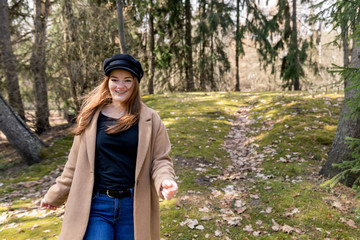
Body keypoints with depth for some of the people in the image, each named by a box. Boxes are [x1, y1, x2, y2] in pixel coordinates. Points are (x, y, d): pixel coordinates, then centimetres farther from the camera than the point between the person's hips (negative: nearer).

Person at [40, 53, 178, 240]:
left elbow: (160, 160, 0)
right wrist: (55, 195, 16)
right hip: (95, 205, 0)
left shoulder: (150, 119, -2)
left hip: (133, 206, 0)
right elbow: (76, 162, 9)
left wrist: (165, 182, -21)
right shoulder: (91, 116, 0)